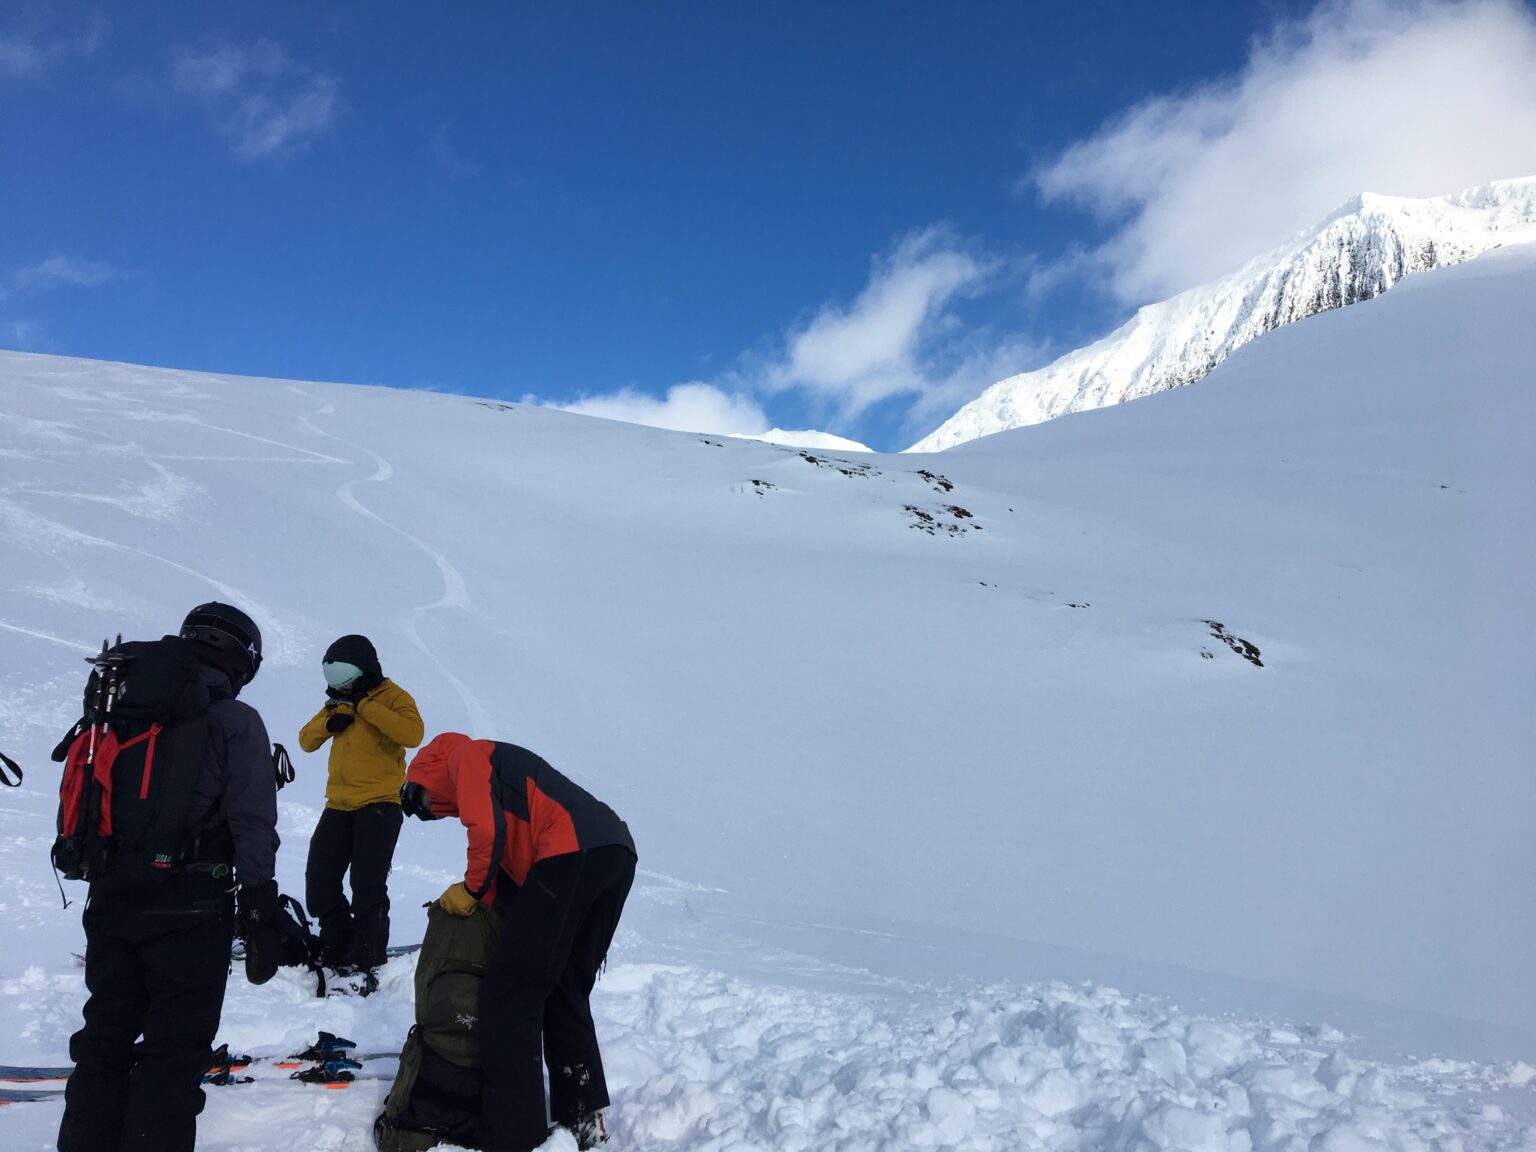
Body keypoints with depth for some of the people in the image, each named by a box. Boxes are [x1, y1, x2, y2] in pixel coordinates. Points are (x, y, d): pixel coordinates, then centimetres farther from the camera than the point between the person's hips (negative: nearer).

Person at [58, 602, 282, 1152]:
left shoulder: (126, 708, 12)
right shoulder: (235, 722, -5)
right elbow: (252, 829, -12)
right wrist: (261, 923, -10)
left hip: (111, 900, 6)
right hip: (190, 907, -5)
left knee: (105, 1036, 15)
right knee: (174, 1049, 0)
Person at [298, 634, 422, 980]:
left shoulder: (392, 696, -4)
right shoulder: (341, 701, 15)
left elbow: (413, 733, -23)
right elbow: (306, 741, 15)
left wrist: (365, 706, -21)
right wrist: (330, 720, -6)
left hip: (379, 805, -7)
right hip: (339, 805, 7)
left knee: (367, 886, -10)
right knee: (320, 882, 6)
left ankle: (364, 965, -6)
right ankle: (336, 954, 20)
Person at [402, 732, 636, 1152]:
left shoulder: (465, 756, 12)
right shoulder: (503, 772, 37)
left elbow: (486, 828, -6)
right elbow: (514, 868, 29)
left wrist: (470, 889, 7)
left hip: (573, 851, -9)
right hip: (617, 852, 9)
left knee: (509, 991, -6)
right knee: (565, 991, 19)